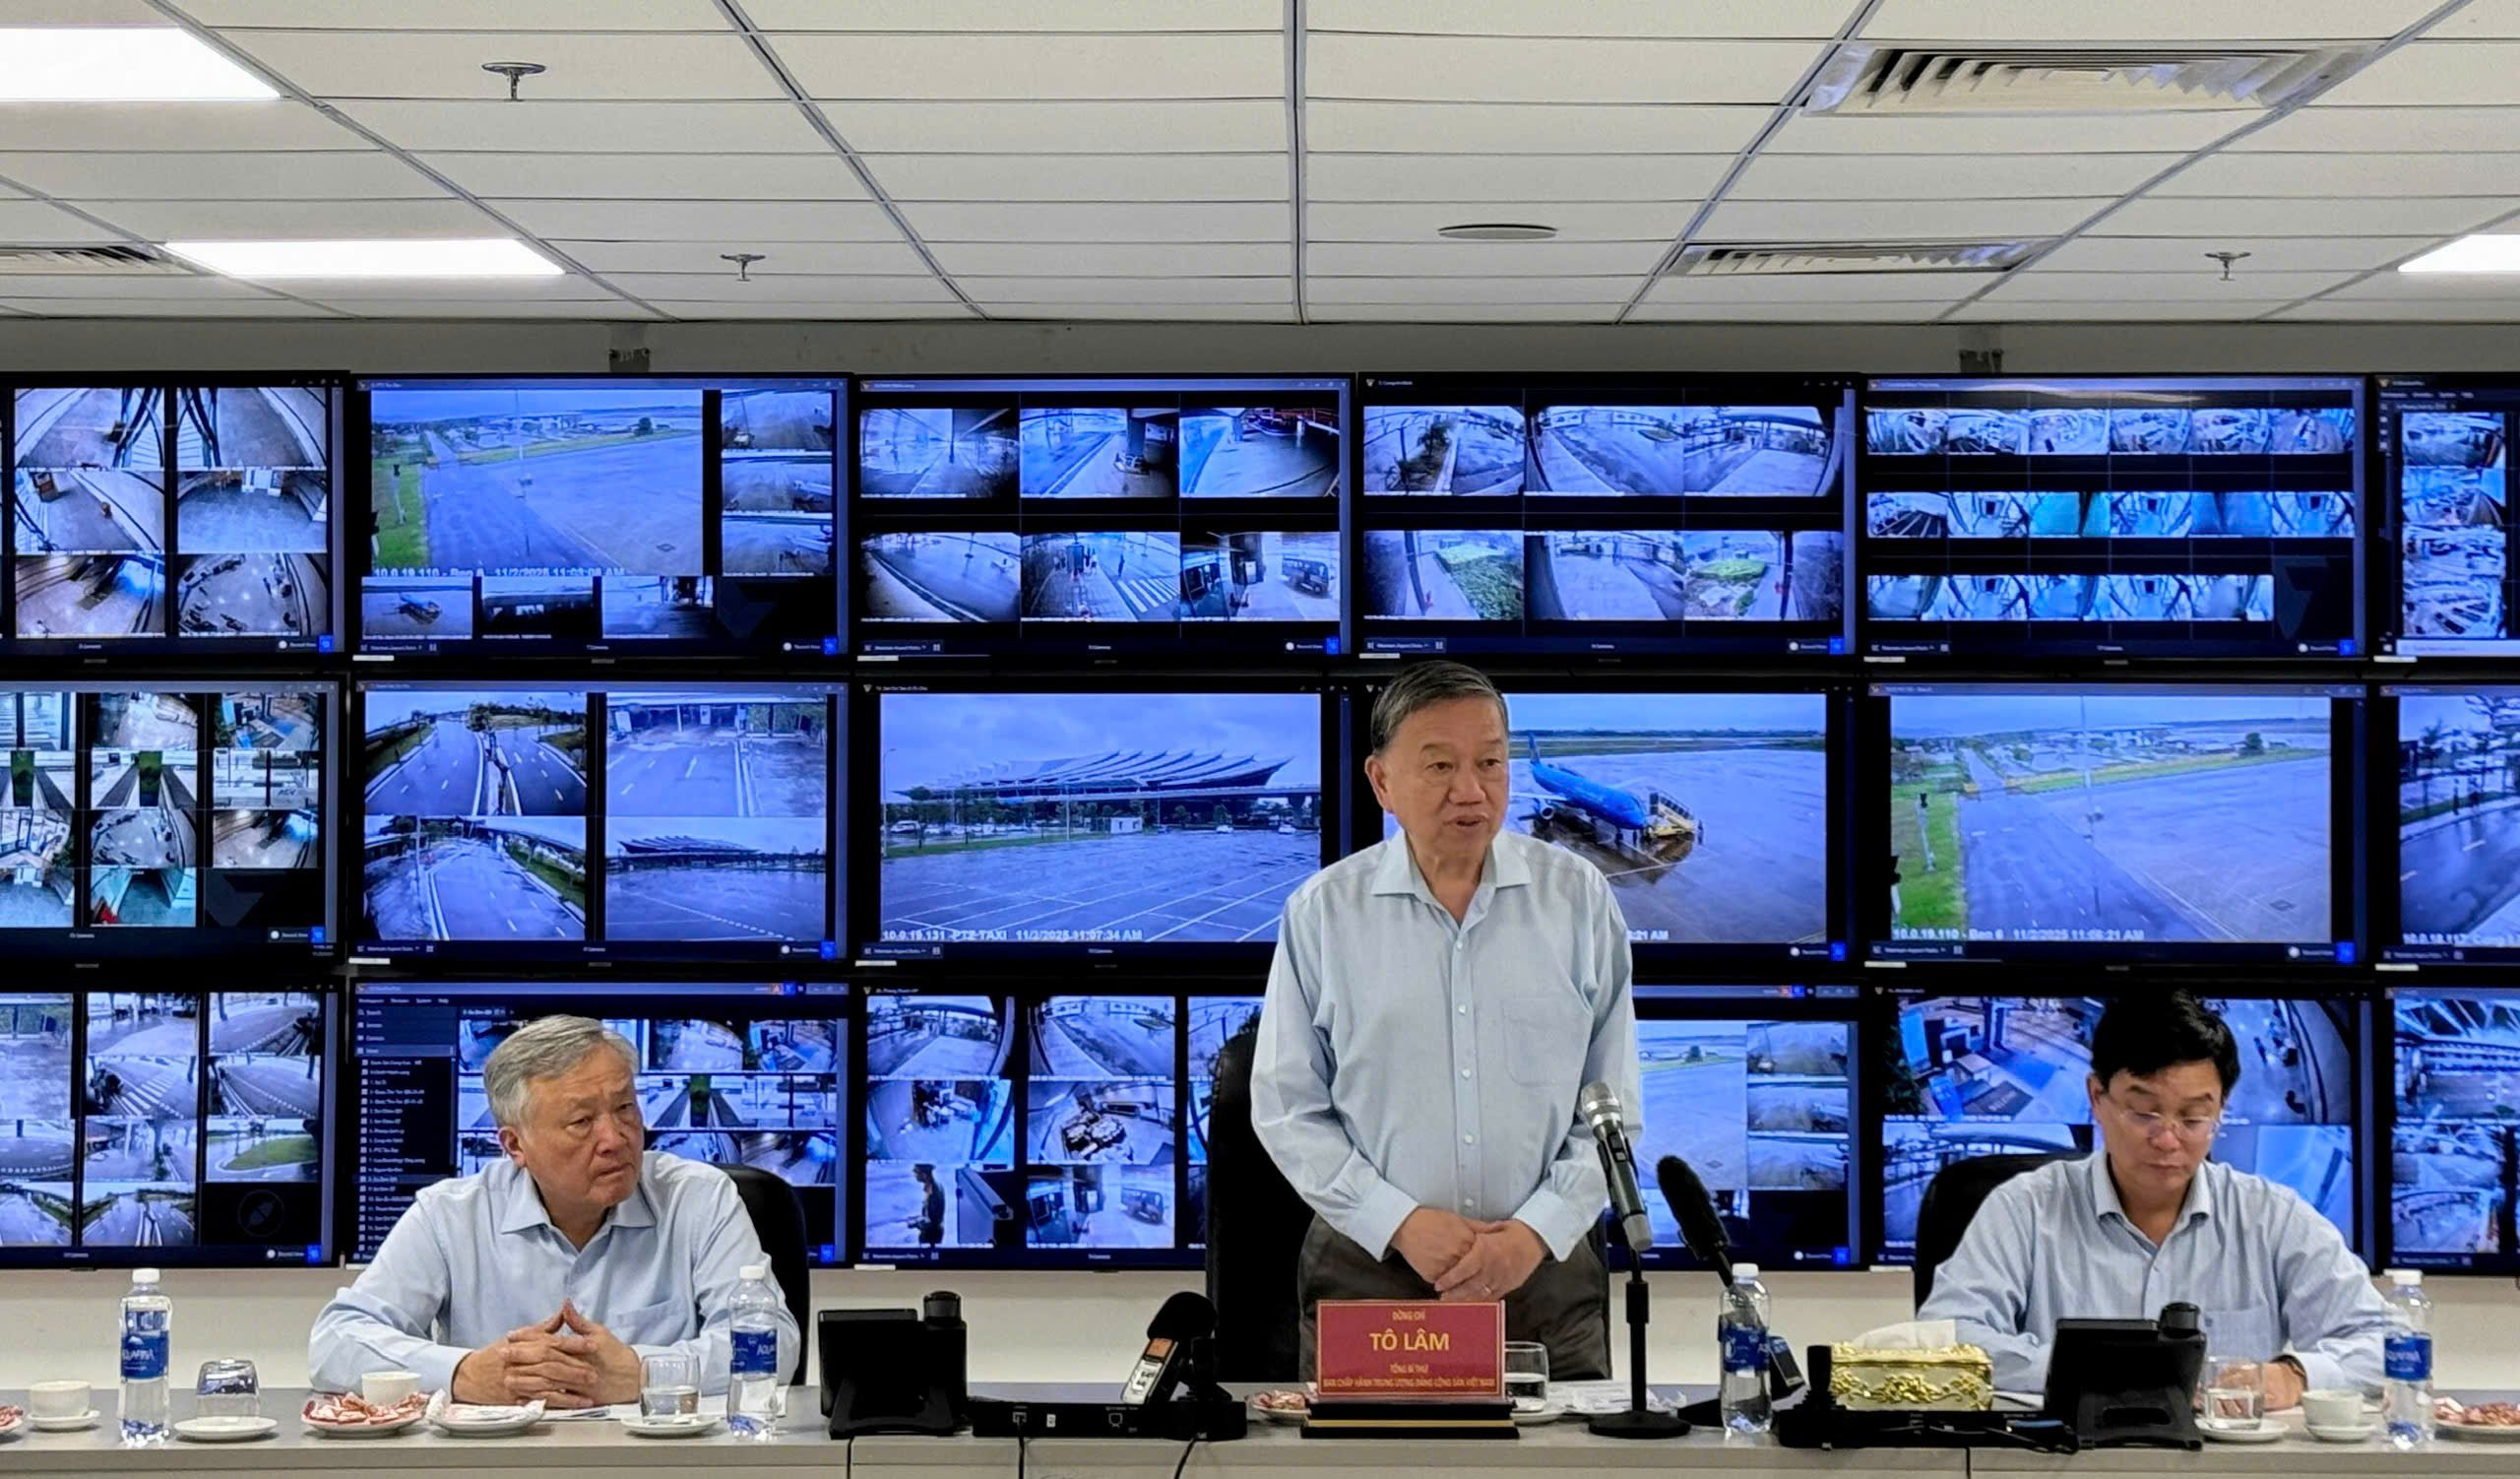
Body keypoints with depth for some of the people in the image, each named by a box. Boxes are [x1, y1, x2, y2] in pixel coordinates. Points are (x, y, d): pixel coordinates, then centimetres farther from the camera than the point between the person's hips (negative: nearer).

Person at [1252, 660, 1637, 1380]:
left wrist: (1539, 1229, -9)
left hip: (1546, 1272, 1)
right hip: (1367, 1274, -1)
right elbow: (1286, 1110, 1)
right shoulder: (1322, 911, 1)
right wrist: (1400, 1224, -10)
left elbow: (1612, 1104, 4)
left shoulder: (1577, 897, 3)